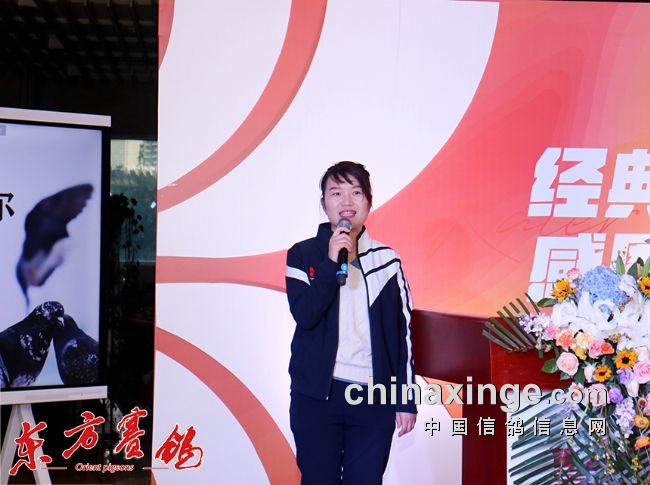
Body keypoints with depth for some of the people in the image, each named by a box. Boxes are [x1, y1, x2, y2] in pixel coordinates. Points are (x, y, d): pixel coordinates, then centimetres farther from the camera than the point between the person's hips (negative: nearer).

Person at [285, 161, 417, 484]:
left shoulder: (387, 260, 5)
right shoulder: (303, 255, 2)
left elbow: (402, 332, 6)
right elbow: (304, 315, -13)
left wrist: (406, 399, 5)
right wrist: (331, 263, -19)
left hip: (375, 396, 1)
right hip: (317, 394, -1)